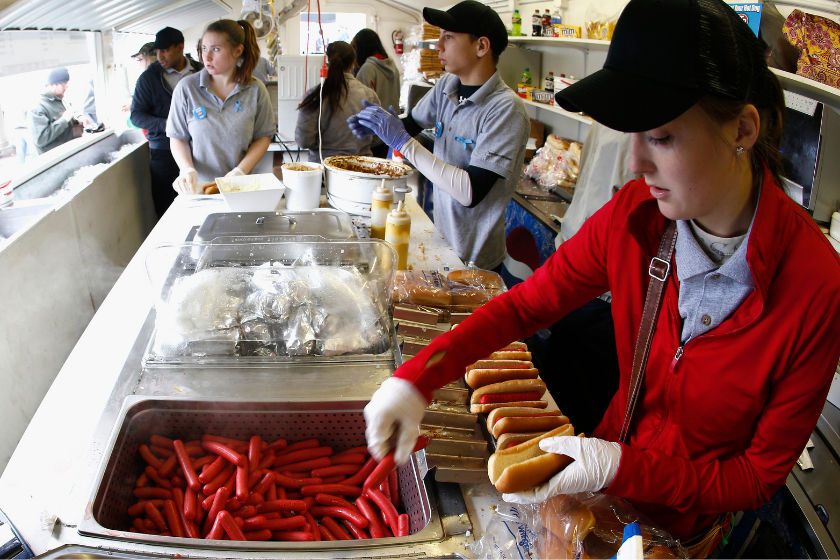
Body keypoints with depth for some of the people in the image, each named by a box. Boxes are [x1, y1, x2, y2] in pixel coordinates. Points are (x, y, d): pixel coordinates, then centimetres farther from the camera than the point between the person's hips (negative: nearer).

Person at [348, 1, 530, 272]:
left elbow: (471, 193, -30)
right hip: (440, 239, 7)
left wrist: (402, 141, -29)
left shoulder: (506, 109, -24)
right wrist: (376, 126, -7)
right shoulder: (447, 86, -2)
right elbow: (412, 124, 16)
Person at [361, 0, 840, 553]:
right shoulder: (634, 216, -20)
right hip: (614, 459, 3)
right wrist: (416, 378, -21)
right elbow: (527, 302, -9)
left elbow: (761, 475, -19)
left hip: (680, 523, -3)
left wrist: (622, 468, -31)